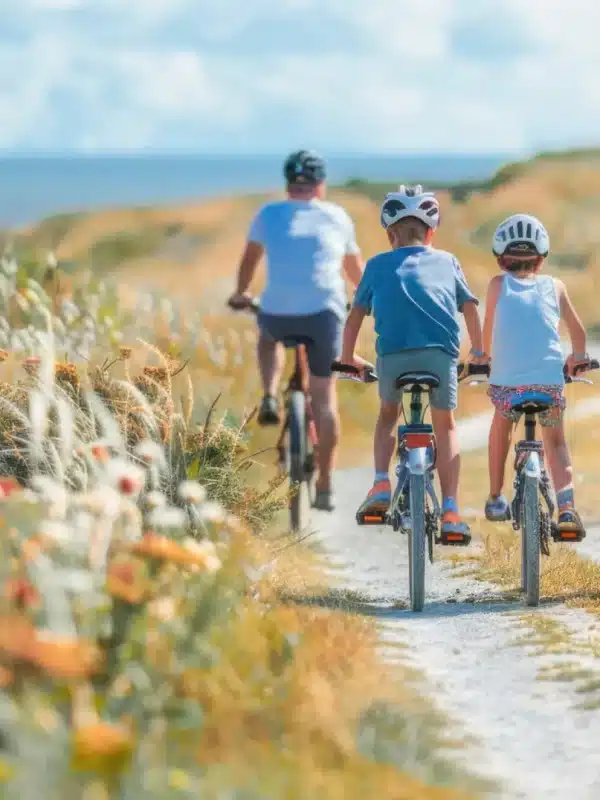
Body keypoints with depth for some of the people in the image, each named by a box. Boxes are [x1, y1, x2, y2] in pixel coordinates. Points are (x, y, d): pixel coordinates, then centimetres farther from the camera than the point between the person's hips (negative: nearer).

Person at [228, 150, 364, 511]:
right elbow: (355, 266, 28)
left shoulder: (269, 214, 11)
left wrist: (241, 293, 45)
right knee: (324, 396, 9)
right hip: (325, 311, 0)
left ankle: (270, 399, 11)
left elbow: (250, 259, 27)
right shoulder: (337, 217, 13)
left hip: (278, 313, 0)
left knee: (268, 336, 36)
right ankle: (325, 487, 5)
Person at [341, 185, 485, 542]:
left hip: (393, 353, 0)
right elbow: (471, 307, 23)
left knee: (388, 415, 27)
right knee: (445, 425, 17)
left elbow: (356, 314, 21)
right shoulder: (446, 261, 23)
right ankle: (451, 511, 4)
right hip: (441, 352, 0)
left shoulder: (378, 265, 22)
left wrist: (349, 357, 34)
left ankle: (381, 485, 5)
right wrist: (479, 352, 36)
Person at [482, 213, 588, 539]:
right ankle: (566, 507, -4)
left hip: (507, 380, 0)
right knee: (555, 442, 17)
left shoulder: (498, 285, 12)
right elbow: (577, 329, 24)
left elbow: (488, 330, 20)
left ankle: (495, 500, 33)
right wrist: (578, 357, 42)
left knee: (501, 427, 29)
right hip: (550, 379, 0)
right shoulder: (553, 286, 15)